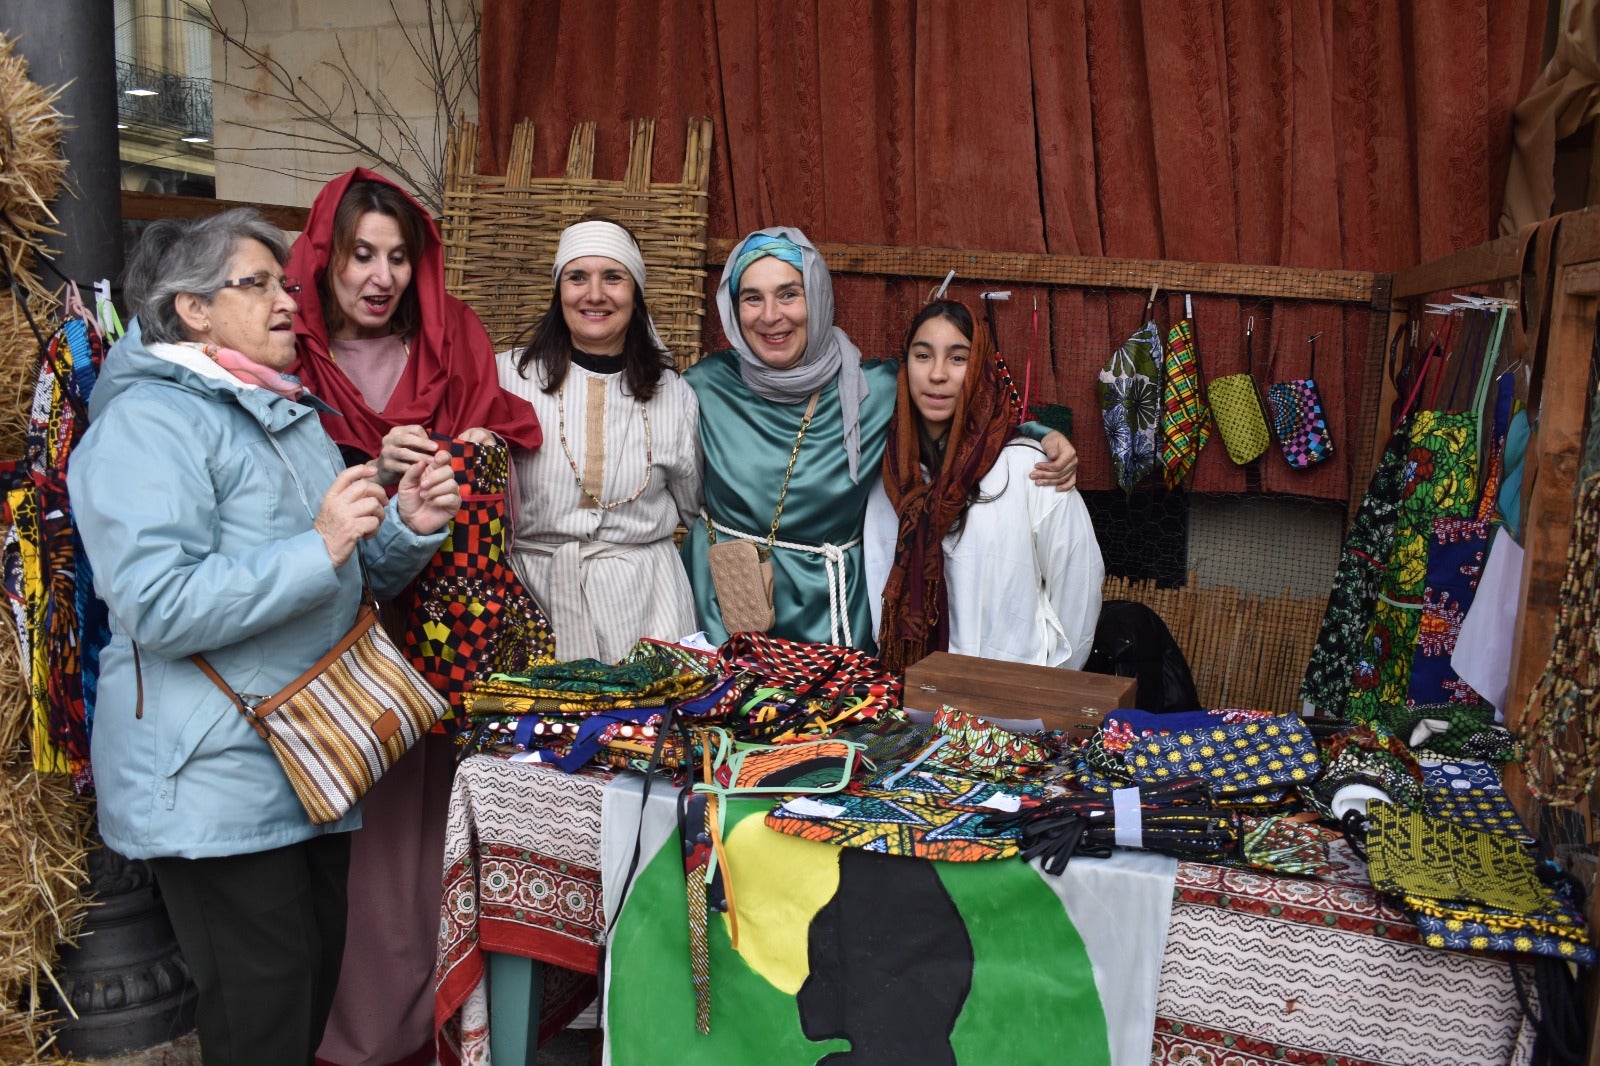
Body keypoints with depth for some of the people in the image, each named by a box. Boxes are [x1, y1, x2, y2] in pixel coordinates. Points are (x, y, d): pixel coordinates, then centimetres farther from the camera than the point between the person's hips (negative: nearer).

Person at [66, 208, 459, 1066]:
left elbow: (350, 583, 19)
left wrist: (406, 530, -2)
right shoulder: (151, 420, -12)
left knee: (318, 988, 17)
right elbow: (156, 607, -24)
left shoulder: (290, 413, 16)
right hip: (217, 782, -8)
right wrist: (318, 549, -27)